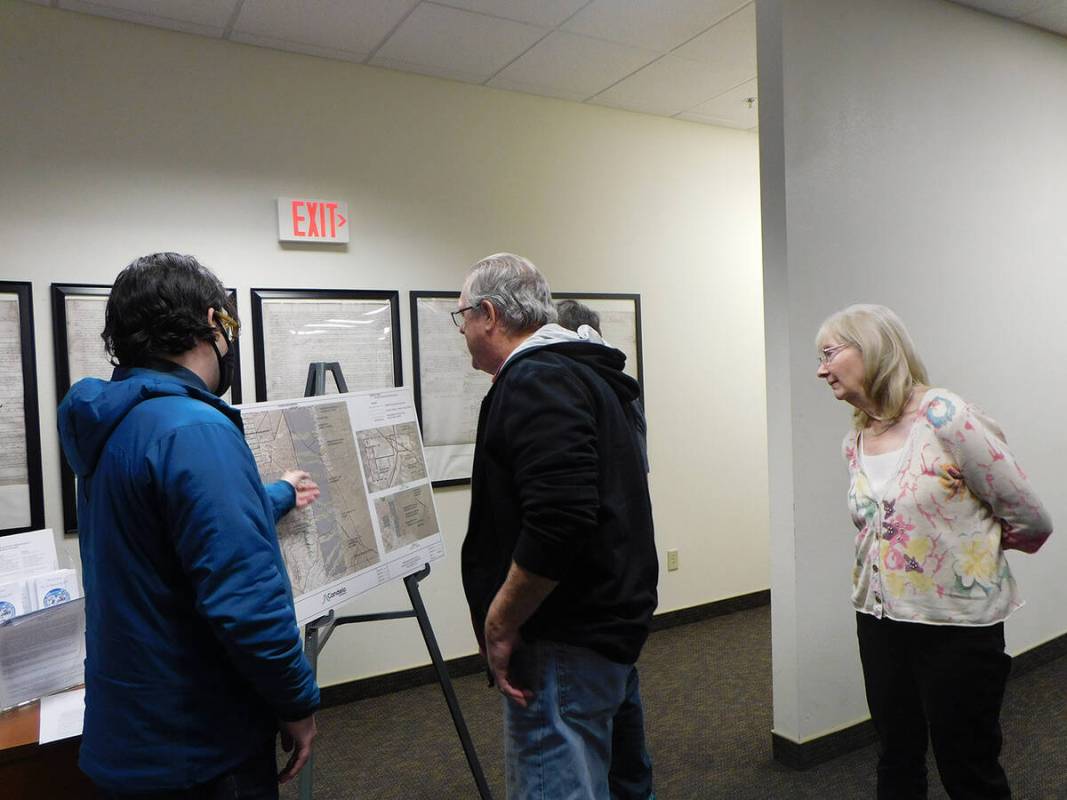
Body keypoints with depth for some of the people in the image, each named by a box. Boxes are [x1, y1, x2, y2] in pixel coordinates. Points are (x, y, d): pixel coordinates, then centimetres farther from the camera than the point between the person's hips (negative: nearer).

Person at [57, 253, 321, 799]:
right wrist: (298, 703, -15)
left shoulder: (113, 425, 4)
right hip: (196, 751, -9)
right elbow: (245, 601, -30)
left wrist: (277, 496, 36)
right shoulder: (195, 430, -26)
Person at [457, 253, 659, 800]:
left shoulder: (533, 382, -17)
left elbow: (559, 520, -29)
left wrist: (500, 623, -17)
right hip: (611, 621, 11)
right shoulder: (584, 373, 14)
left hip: (566, 639, -11)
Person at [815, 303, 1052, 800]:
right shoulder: (855, 441, 3)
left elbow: (1030, 521, -10)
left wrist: (975, 546, 5)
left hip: (957, 623, -6)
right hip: (880, 620, 6)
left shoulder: (944, 417, -17)